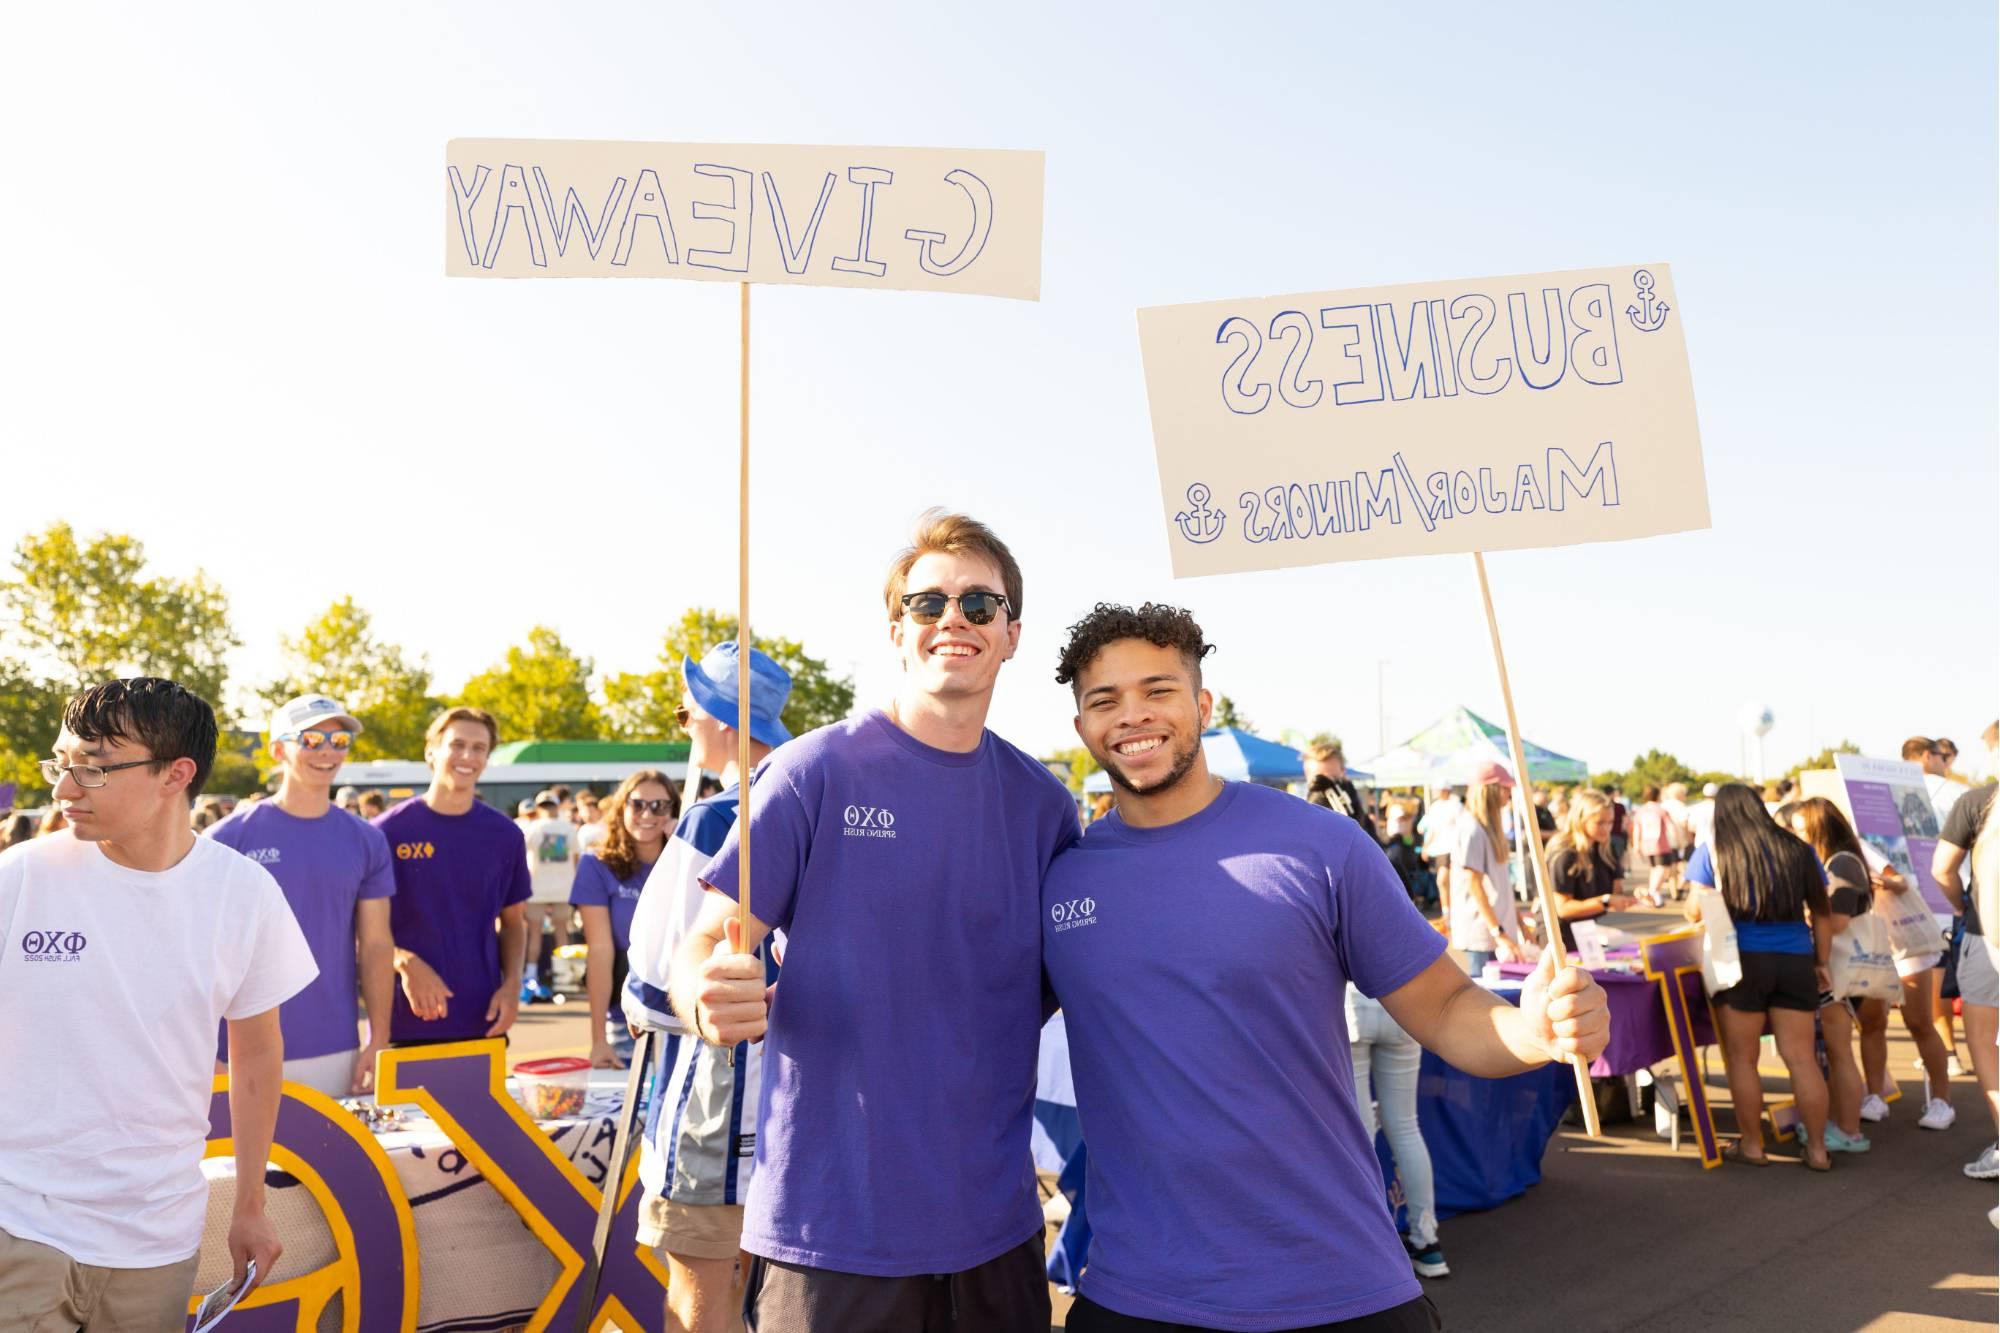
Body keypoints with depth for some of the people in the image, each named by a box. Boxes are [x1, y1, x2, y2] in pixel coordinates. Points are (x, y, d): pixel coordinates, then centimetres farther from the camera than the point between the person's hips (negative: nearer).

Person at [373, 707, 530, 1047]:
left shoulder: (505, 835, 4)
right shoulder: (388, 831, -5)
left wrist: (512, 984, -3)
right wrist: (405, 963, -17)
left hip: (481, 1021, 3)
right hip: (405, 1020, -2)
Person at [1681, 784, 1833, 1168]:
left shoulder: (1713, 852, 0)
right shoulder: (1798, 850, 11)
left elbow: (1696, 911, -3)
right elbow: (1821, 913, 12)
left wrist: (1685, 909, 19)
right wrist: (1822, 964, 18)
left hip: (1741, 960, -3)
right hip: (1795, 961, 4)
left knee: (1742, 1059, 6)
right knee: (1802, 1059, 8)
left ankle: (1751, 1145, 13)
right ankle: (1817, 1149, 13)